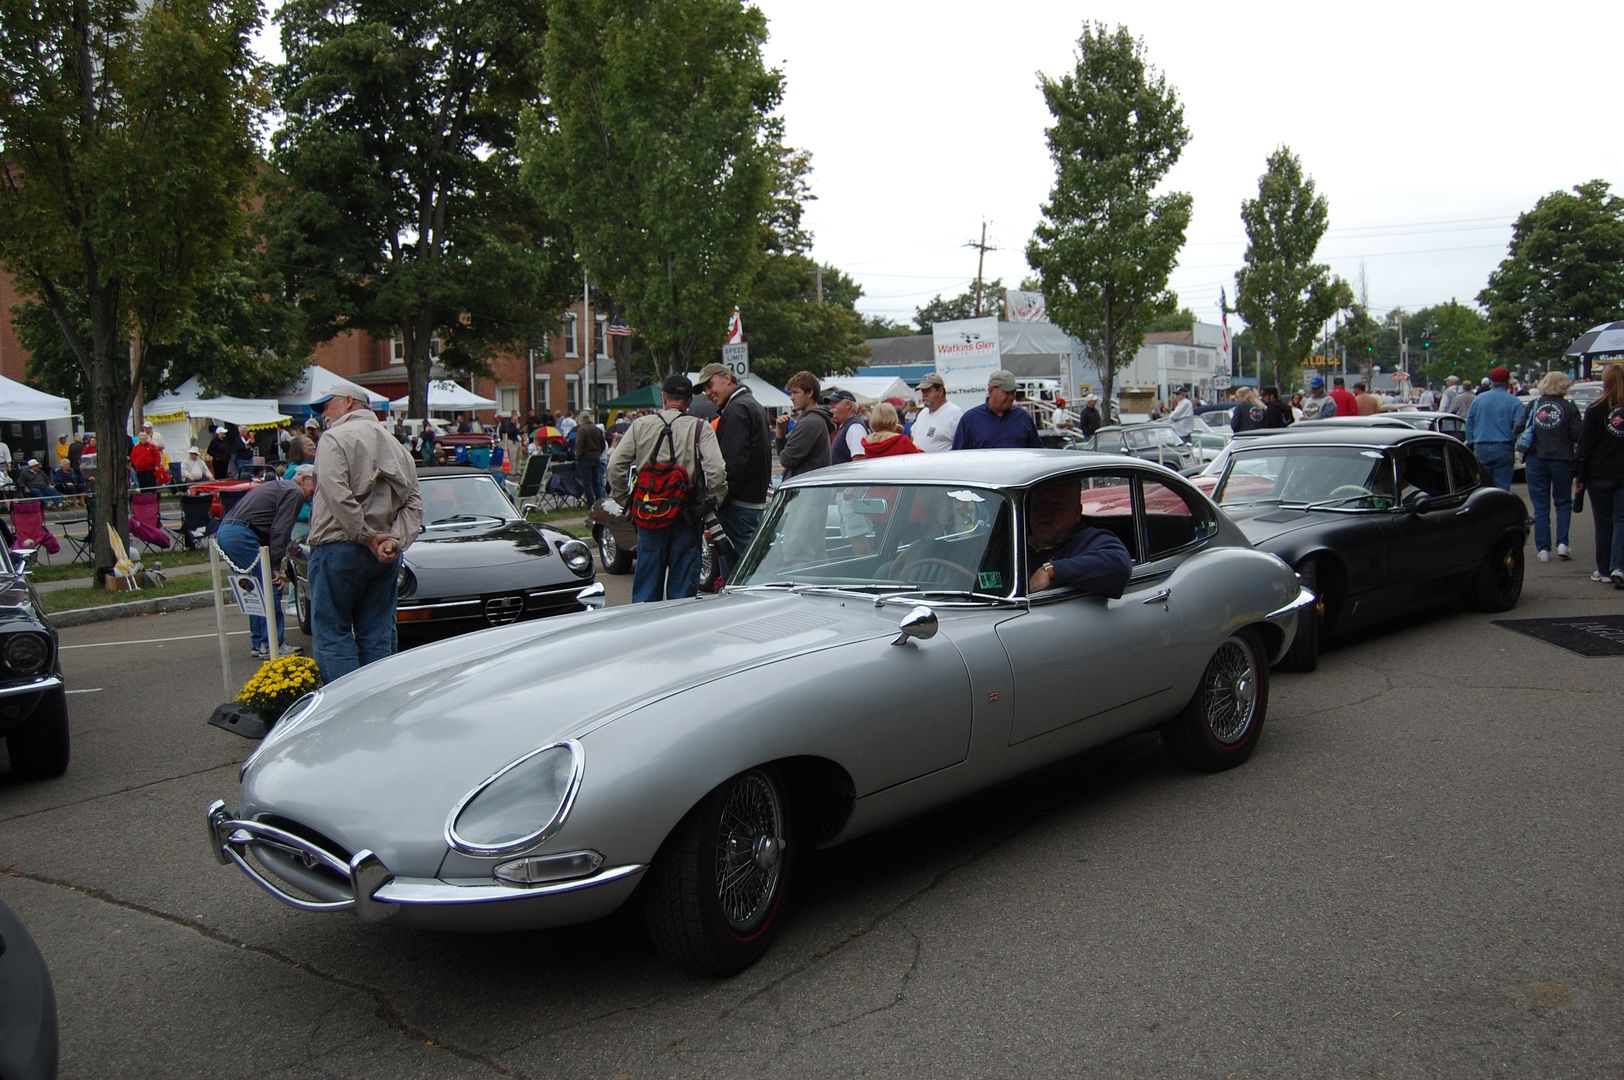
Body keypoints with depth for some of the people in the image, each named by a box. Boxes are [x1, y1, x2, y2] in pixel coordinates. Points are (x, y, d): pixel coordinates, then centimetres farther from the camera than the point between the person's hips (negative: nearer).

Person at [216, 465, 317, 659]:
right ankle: (271, 646, -4)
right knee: (271, 590, -6)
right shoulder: (295, 493, -3)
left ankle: (258, 643, 21)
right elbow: (280, 531, -12)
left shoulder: (278, 486, 28)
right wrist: (276, 567, -11)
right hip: (241, 536, -10)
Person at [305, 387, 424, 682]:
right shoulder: (394, 444, 17)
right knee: (378, 636, 10)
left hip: (339, 549, -6)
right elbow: (413, 503, 8)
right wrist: (395, 540, -4)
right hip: (387, 556, 7)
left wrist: (368, 536, -14)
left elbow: (337, 495, -18)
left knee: (332, 633, -2)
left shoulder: (336, 438, -5)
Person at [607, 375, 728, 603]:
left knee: (646, 583, 11)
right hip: (685, 516, -2)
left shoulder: (640, 426, 2)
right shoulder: (700, 428, -5)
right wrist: (715, 500, -1)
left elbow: (615, 466, 0)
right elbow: (716, 471, -16)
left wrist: (624, 499, 11)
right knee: (682, 584, 6)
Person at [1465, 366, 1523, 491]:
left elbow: (1469, 424, 10)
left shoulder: (1478, 399, 6)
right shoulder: (1514, 402, -3)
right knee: (1502, 488, 0)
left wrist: (1471, 444, 17)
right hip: (1503, 449, -3)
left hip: (1481, 449, 3)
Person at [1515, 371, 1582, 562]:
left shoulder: (1533, 405, 1)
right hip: (1561, 460, -1)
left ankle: (1543, 549, 4)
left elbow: (1518, 431, 1)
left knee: (1540, 506, 7)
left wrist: (1523, 449, 13)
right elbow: (1578, 436, -7)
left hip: (1535, 460, 1)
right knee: (1563, 503, 15)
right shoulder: (1569, 408, -5)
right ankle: (1562, 543, 2)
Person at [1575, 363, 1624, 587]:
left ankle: (1604, 570, 14)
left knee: (1603, 523, 8)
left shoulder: (1596, 409, -7)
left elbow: (1585, 446, -6)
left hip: (1600, 476, -1)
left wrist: (1581, 476, 0)